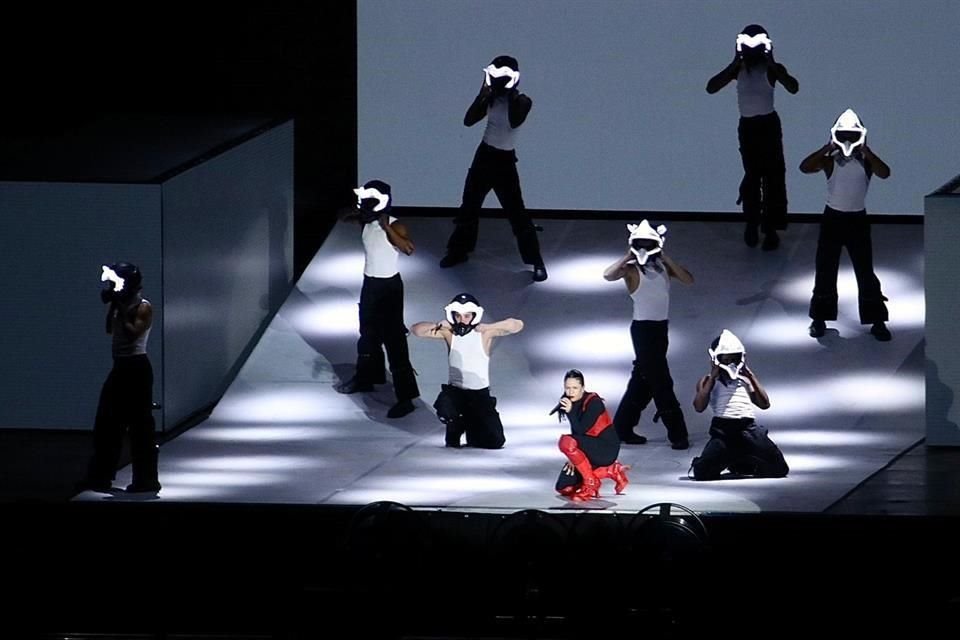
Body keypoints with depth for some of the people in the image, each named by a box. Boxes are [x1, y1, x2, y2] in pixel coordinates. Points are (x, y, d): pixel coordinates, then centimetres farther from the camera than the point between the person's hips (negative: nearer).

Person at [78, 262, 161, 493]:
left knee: (140, 423, -6)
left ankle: (146, 479, -3)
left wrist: (121, 311, -16)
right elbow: (109, 329, 11)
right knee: (106, 422, 10)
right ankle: (100, 477, 16)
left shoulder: (144, 308, -10)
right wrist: (111, 307, 1)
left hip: (137, 368, -9)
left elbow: (133, 333, -19)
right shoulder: (121, 305, 13)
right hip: (120, 367, 9)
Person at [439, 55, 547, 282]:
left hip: (504, 161, -5)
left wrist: (512, 95, -25)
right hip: (484, 155, 5)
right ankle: (458, 251, 30)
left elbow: (514, 122, -30)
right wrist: (483, 95, -16)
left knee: (517, 213, -7)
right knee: (469, 206, 14)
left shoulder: (522, 101, -12)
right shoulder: (491, 98, 0)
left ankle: (537, 262, -1)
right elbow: (468, 121, -7)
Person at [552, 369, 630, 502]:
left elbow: (580, 430, -24)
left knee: (566, 442, -32)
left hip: (607, 449, -8)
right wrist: (573, 458, -3)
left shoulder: (593, 403, -19)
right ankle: (611, 471, 14)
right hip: (590, 447, 8)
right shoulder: (573, 403, 2)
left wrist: (570, 412, -33)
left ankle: (591, 482, -15)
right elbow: (575, 432, 6)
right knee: (564, 488, 3)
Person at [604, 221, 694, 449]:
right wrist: (627, 257, -19)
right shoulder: (632, 269, -10)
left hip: (660, 328, 7)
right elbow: (608, 275, -29)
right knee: (661, 382, -4)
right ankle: (677, 434, 0)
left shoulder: (663, 267, 7)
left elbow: (688, 279, -6)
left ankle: (623, 428, 26)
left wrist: (666, 258, -11)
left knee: (643, 379, 15)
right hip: (643, 328, -7)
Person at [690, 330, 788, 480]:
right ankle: (724, 461, 13)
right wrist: (712, 378, 1)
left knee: (779, 469, -9)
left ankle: (741, 464, 18)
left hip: (750, 428, 3)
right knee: (702, 473, -23)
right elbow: (699, 407, -2)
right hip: (723, 428, -3)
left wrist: (751, 376, 11)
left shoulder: (746, 379, 25)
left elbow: (765, 404, 13)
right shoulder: (708, 382, 17)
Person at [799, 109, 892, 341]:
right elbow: (805, 167, -24)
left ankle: (877, 321, 9)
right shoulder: (830, 161, -7)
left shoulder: (866, 162, -6)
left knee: (866, 273, 1)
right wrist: (827, 148, -26)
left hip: (858, 220, 0)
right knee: (825, 271, 6)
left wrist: (866, 151, -27)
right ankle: (820, 318, 19)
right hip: (832, 218, 0)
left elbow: (884, 173, -26)